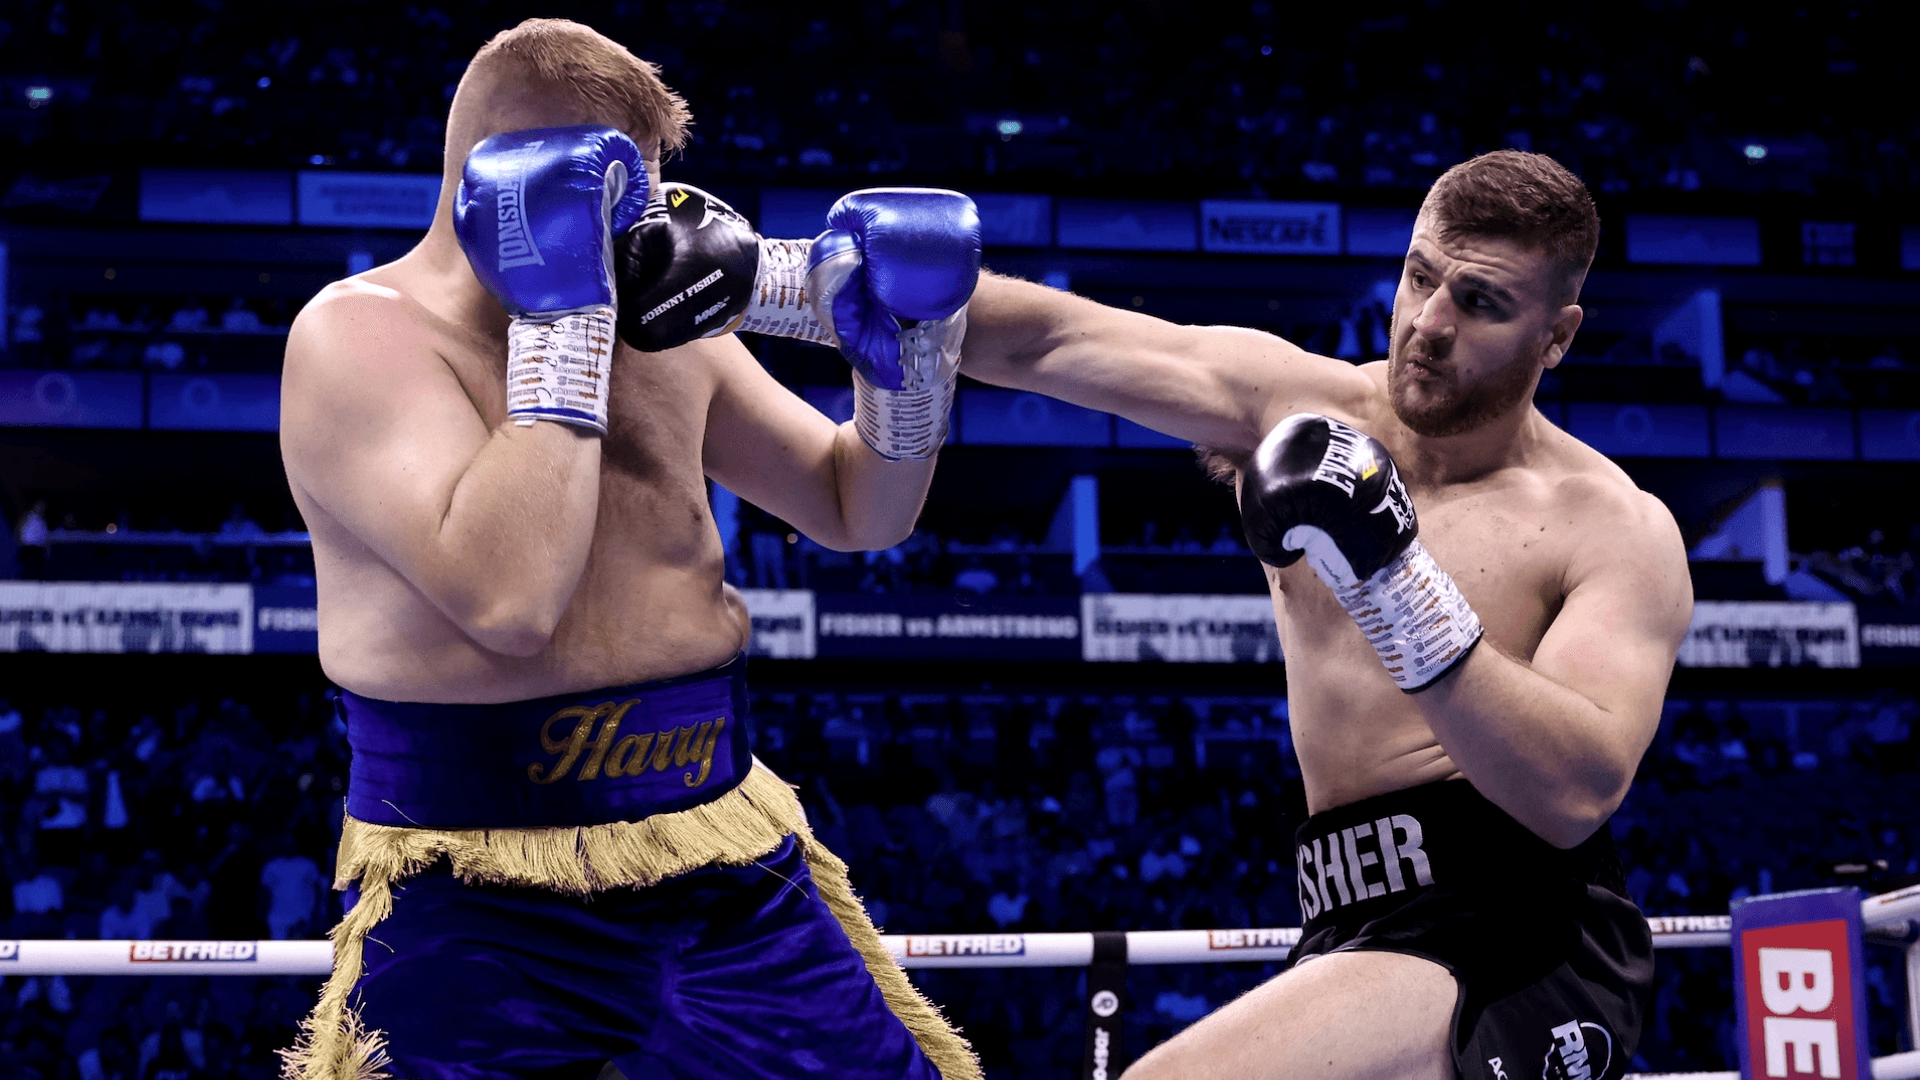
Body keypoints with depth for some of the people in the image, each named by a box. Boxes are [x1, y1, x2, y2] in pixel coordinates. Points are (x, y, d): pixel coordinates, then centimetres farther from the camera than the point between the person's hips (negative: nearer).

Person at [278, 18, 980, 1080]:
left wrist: (906, 353, -1)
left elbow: (860, 513, 18)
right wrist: (561, 320, -21)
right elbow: (510, 601, -26)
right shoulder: (359, 337, -11)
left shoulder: (658, 332, 8)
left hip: (734, 877, 6)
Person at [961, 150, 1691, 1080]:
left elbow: (1578, 794, -20)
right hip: (1352, 931, 7)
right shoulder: (1299, 403, 8)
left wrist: (1396, 579, -25)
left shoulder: (1618, 531, -5)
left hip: (1516, 941, -7)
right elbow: (1044, 341, 1)